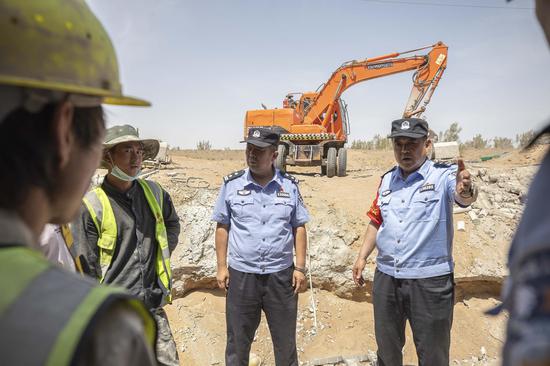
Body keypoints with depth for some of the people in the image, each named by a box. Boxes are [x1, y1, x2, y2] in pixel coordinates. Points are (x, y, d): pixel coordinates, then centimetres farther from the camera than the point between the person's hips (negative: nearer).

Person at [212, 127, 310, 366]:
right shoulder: (231, 185, -2)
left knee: (285, 340, 15)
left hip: (281, 275, 1)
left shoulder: (289, 186, 0)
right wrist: (221, 267, -1)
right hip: (241, 275, 0)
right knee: (237, 341, 13)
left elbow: (299, 228, 4)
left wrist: (300, 268, -1)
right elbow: (222, 228, 3)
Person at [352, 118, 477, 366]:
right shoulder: (387, 180, 7)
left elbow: (463, 197, -31)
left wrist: (466, 190, -53)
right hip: (386, 278, 5)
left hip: (430, 281, -5)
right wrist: (362, 257, 10)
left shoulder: (443, 175, -10)